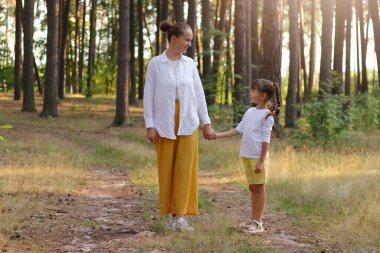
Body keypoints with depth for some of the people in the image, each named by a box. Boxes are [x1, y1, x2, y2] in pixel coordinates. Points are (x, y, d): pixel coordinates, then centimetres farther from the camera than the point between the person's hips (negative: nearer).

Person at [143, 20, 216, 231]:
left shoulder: (190, 64, 5)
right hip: (165, 123, -2)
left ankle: (181, 216, -3)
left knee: (185, 168, -3)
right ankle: (173, 215, 11)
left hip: (188, 123, 2)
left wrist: (207, 122, 4)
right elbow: (149, 96, -2)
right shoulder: (155, 64, -3)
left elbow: (199, 94, 8)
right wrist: (150, 126, -8)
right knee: (167, 168, 2)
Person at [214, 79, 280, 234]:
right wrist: (217, 135, 10)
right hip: (247, 156, 7)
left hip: (258, 157, -7)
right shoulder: (249, 112, 13)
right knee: (252, 188, 12)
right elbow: (238, 130, 16)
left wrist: (261, 161, -17)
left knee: (259, 188, -1)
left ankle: (258, 222, 3)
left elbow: (266, 140, -13)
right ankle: (254, 220, 18)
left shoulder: (267, 116, -9)